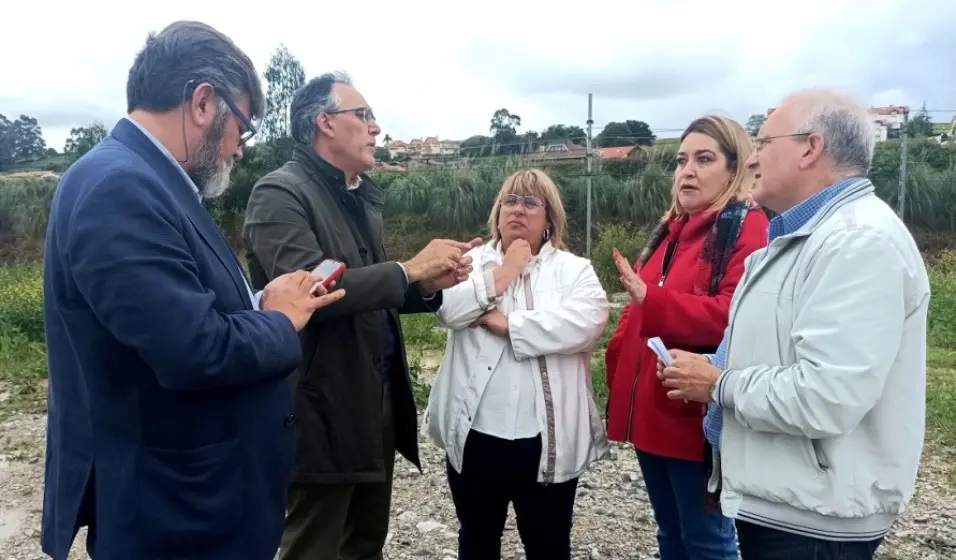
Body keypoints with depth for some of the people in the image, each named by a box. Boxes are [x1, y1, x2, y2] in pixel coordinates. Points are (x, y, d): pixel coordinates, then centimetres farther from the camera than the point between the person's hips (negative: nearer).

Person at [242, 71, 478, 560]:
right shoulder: (279, 193, -13)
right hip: (326, 409, -8)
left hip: (376, 402, 8)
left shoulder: (363, 197, 14)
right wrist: (409, 269, -20)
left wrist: (427, 286, 0)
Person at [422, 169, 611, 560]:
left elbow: (585, 323, -18)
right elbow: (446, 309, -10)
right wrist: (502, 273, -10)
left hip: (546, 438, -2)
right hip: (475, 433, 2)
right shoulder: (472, 261, 7)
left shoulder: (574, 270, 1)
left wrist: (507, 323, -16)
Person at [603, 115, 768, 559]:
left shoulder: (748, 228, -10)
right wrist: (618, 359, 8)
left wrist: (651, 299, -28)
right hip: (651, 410, 8)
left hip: (699, 418, -8)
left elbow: (735, 315, -24)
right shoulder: (670, 230, 16)